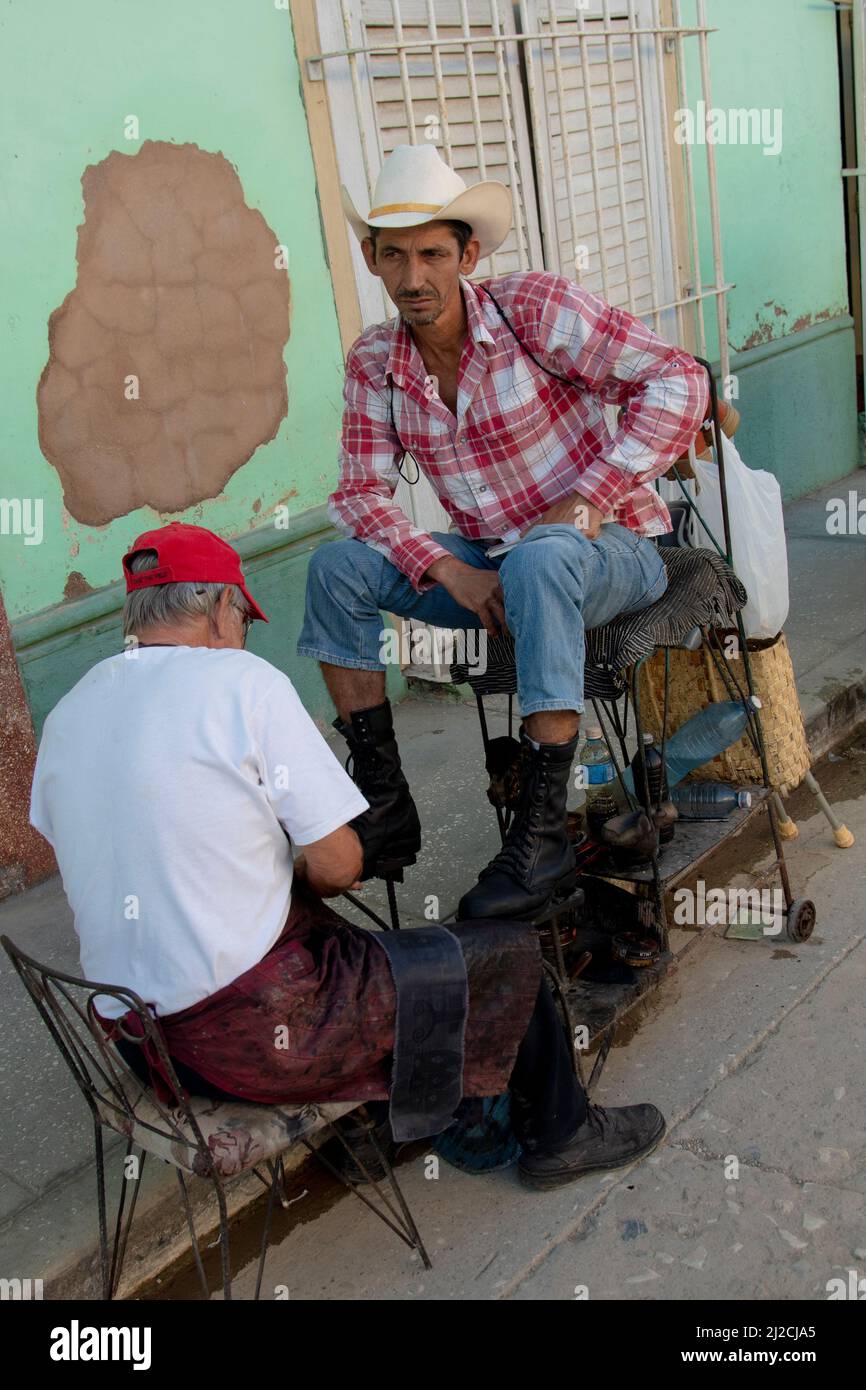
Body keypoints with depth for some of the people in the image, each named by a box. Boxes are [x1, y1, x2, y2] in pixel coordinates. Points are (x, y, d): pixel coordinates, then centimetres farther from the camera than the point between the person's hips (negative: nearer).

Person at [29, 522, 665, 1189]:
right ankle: (561, 1134, 32)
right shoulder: (242, 680, -14)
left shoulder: (63, 717, 7)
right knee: (509, 953, 8)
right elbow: (339, 865, -13)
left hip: (134, 1035, 8)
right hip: (255, 1031, -8)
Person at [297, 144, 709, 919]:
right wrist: (451, 572, -18)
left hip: (609, 555, -5)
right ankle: (387, 811, -7)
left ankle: (543, 835, -32)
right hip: (489, 568, 5)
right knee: (337, 570, -12)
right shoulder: (375, 362, 0)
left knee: (537, 560, -39)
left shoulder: (533, 308, -15)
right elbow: (361, 493, -2)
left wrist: (589, 500, -24)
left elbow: (677, 380, -18)